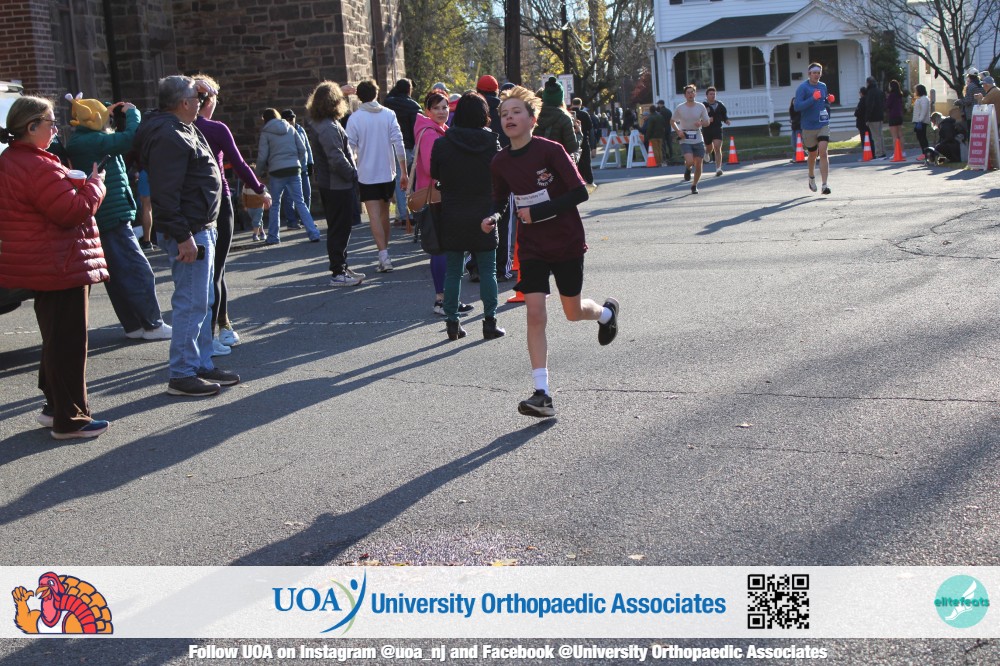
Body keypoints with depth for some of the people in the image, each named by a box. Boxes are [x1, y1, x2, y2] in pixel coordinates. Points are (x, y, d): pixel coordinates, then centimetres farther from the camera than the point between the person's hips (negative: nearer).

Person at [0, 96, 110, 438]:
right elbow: (74, 211, -21)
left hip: (41, 266, 11)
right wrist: (94, 184, -6)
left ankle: (55, 406, 30)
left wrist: (75, 184, 8)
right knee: (68, 343, -3)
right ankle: (70, 420, 4)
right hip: (59, 267, -11)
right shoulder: (37, 166, -22)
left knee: (56, 339, 20)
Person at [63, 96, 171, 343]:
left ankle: (134, 325, 19)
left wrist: (109, 117, 10)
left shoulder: (83, 142, 13)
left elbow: (119, 142, 21)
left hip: (106, 219, 10)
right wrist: (132, 113, -8)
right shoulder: (90, 142, -18)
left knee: (119, 276, 13)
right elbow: (130, 138, -24)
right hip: (113, 219, -10)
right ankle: (153, 325, 1)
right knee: (139, 272, -4)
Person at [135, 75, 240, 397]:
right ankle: (181, 375, 0)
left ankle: (203, 364, 25)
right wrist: (183, 236, -26)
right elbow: (165, 192, -25)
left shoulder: (181, 130, 17)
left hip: (201, 229, 11)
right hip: (189, 233, -11)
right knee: (192, 304, -7)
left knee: (203, 302, 16)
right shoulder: (168, 137, -18)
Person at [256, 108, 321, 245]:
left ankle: (273, 237, 12)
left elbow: (262, 157, -4)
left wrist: (259, 172, 11)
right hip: (294, 170, 3)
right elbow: (302, 149, 6)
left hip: (277, 172, -3)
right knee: (300, 202, 4)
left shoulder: (266, 133, 0)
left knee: (275, 204, 11)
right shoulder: (290, 129, 10)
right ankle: (314, 233, -6)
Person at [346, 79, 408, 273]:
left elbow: (350, 148, -7)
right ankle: (384, 249, 29)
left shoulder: (355, 118, -6)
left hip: (367, 175, -3)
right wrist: (404, 171, 1)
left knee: (374, 215, -5)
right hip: (388, 173, 3)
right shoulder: (389, 115, -1)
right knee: (384, 213, 18)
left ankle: (384, 256, -16)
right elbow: (399, 144, -4)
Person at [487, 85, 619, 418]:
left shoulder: (550, 150, -17)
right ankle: (542, 394, -8)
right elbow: (500, 198, 14)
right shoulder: (500, 163, -2)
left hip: (567, 241, -3)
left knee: (573, 312, 11)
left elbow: (580, 192, -19)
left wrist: (537, 211, -25)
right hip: (531, 247, 3)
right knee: (535, 313, -10)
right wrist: (492, 217, -8)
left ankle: (606, 312, 49)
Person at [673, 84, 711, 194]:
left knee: (698, 164, 2)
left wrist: (701, 123, -15)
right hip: (685, 140, -2)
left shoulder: (701, 106, 2)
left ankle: (694, 185, 23)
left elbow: (707, 122, 8)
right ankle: (688, 169, 16)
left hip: (698, 140, 2)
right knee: (690, 161, -22)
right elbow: (673, 121, 10)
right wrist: (678, 131, -7)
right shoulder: (680, 108, -1)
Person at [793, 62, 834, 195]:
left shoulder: (823, 86, 10)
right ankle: (812, 178, 40)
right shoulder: (803, 87, -7)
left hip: (823, 124, 2)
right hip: (809, 126, -2)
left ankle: (825, 184, -16)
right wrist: (813, 99, -25)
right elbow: (797, 107, -17)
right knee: (812, 154, 12)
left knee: (823, 152, -12)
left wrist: (829, 101, 0)